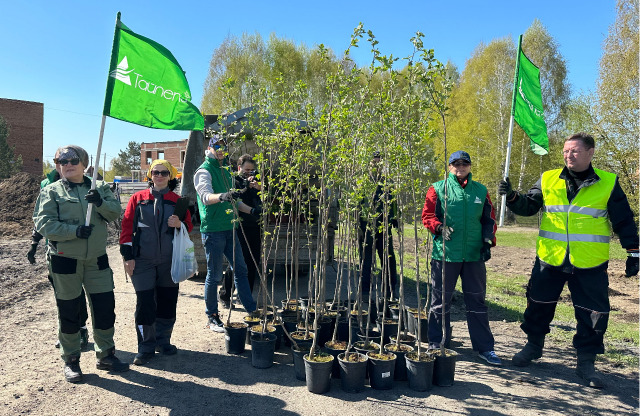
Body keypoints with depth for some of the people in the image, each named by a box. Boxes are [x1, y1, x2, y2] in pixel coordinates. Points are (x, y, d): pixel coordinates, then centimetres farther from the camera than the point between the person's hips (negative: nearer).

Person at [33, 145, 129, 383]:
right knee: (69, 312, 8)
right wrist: (74, 231, -21)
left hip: (97, 260, 2)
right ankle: (70, 361, 25)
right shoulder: (51, 192, 1)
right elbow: (43, 223, -10)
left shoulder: (100, 188, 9)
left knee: (105, 308, 6)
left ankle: (106, 355, 24)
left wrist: (100, 202, -24)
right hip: (65, 262, -2)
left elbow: (115, 212, -4)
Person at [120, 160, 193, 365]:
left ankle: (163, 341, 27)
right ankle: (146, 348, 13)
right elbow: (127, 227, 2)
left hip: (169, 261, 2)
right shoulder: (138, 198, 3)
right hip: (143, 261, -2)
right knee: (145, 303, -2)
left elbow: (189, 225, 11)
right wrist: (128, 256, -3)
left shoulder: (177, 200, 7)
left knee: (167, 302, 9)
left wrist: (180, 224, -13)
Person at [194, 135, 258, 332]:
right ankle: (212, 317, 15)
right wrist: (223, 196, -45)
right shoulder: (204, 171, -8)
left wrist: (251, 210, 18)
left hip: (229, 228, 8)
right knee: (214, 275, 1)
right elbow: (206, 196, -27)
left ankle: (252, 310, 20)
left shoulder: (225, 170, 16)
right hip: (213, 230, -7)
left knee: (240, 269, 11)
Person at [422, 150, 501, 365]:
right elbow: (427, 215, 0)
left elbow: (489, 218, 14)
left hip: (474, 255, 3)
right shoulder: (438, 189, 3)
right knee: (440, 301, 6)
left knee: (477, 301, 10)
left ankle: (484, 347, 22)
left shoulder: (481, 190, 11)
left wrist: (488, 240, 0)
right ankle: (436, 346, 20)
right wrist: (440, 227, -18)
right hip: (445, 253, -2)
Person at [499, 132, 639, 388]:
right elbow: (528, 206, 4)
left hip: (590, 264, -1)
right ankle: (533, 346, 34)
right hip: (550, 260, 1)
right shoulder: (548, 180, 3)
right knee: (539, 305, 12)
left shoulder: (608, 183, 0)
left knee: (593, 314, 6)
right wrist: (512, 197, -16)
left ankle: (586, 362, 24)